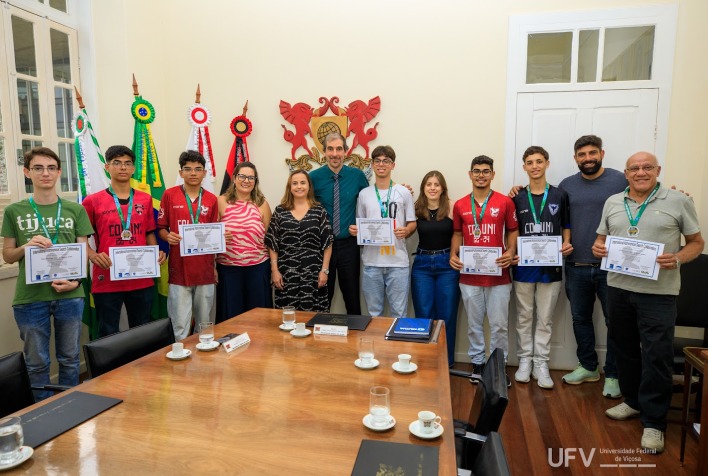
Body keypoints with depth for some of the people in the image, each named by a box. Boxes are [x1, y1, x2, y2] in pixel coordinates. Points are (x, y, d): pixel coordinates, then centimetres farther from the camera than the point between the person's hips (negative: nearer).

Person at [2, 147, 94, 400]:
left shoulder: (75, 210, 4)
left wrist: (75, 281, -11)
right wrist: (27, 246, -14)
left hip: (69, 295, 0)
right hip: (29, 297, 0)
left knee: (70, 359, 12)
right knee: (37, 363, 10)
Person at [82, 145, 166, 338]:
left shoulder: (145, 199, 8)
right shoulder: (93, 201, 0)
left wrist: (157, 252, -3)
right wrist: (93, 255, -14)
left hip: (142, 279, 3)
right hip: (107, 281, -2)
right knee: (108, 335, 9)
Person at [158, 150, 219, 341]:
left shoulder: (212, 199, 7)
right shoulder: (169, 195, 2)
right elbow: (161, 228, 5)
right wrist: (168, 236, -15)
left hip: (205, 271, 2)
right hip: (179, 270, -2)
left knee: (205, 324, 12)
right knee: (180, 326, 0)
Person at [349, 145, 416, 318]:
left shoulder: (403, 192, 4)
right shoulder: (364, 194, 8)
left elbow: (412, 223, 7)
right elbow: (359, 226, 14)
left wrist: (406, 231, -14)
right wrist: (355, 231, -7)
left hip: (398, 261, -1)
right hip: (371, 262, 2)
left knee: (399, 313, 5)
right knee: (374, 313, 13)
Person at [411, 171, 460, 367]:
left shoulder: (452, 208, -7)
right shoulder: (416, 208, 2)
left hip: (447, 264, -2)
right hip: (422, 264, 2)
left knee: (446, 315, 7)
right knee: (423, 314, 9)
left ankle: (446, 361, 25)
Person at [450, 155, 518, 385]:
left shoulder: (505, 202, 0)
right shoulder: (460, 205, 5)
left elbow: (513, 231, 7)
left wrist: (511, 251, -10)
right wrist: (453, 255, -2)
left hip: (498, 275, -1)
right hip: (469, 275, 2)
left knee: (499, 325, 6)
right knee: (474, 324, 12)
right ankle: (477, 363, 27)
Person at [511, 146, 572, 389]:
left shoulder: (560, 195, 3)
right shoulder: (517, 198, 3)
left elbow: (566, 226, 9)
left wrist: (566, 244, -10)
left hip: (551, 266, 0)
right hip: (524, 265, 0)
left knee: (545, 318, 8)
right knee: (524, 316, 9)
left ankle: (541, 363, 18)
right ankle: (525, 360, 21)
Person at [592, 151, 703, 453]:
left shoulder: (679, 201, -1)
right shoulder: (612, 202, 10)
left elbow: (697, 242, 2)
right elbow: (601, 238, 17)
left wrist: (677, 259, -17)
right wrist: (598, 248, -5)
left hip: (658, 292, -4)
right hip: (618, 288, 4)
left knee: (656, 356, -1)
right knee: (625, 349, 15)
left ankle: (653, 422, 11)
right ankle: (633, 401, 33)